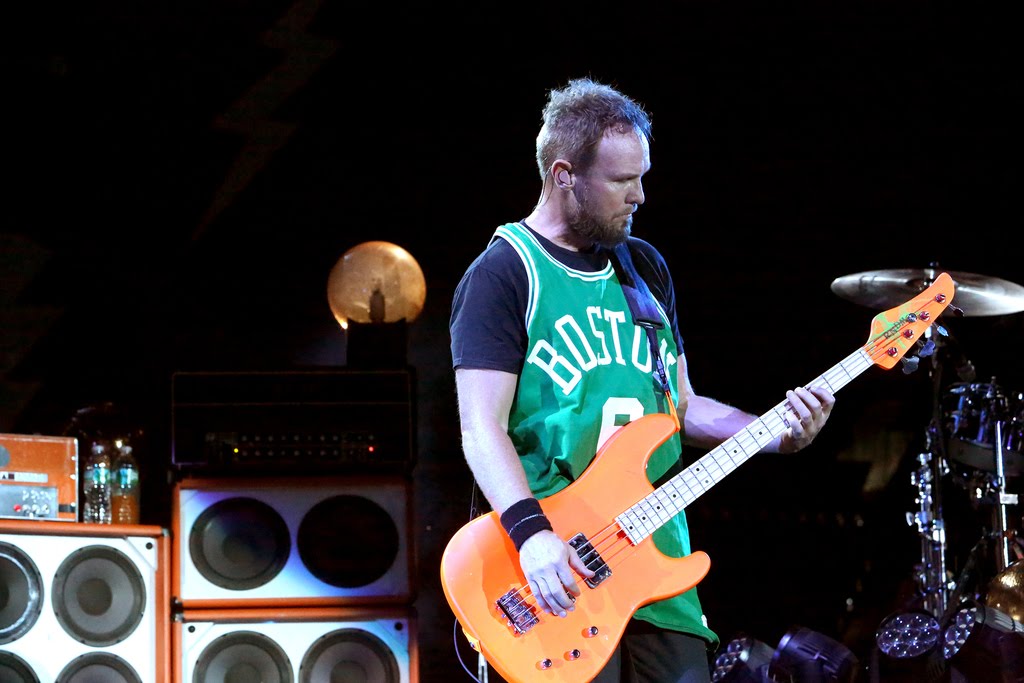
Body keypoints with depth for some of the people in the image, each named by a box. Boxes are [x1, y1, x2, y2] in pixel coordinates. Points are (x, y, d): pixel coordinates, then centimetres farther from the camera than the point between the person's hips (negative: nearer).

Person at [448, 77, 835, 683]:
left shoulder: (645, 268, 17)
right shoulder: (504, 274, -5)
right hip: (558, 572, -7)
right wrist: (532, 533, -27)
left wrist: (776, 434, 4)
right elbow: (482, 427, -13)